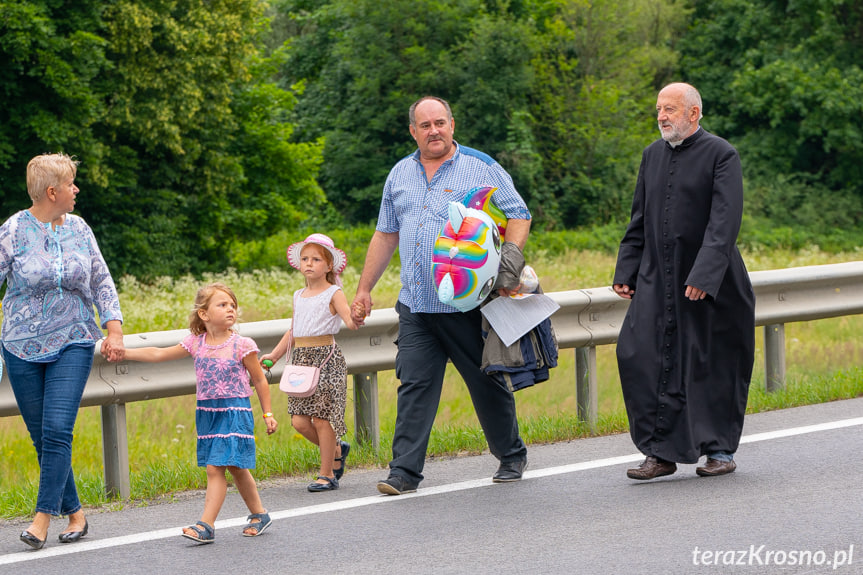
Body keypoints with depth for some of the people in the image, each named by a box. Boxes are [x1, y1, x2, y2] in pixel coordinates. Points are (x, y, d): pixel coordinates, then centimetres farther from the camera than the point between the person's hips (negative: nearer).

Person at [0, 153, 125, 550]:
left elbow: (102, 283, 11)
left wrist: (113, 329, 1)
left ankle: (43, 517, -12)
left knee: (57, 429, -14)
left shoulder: (79, 229, 6)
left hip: (72, 343, 1)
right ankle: (74, 513, 15)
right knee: (41, 436, 3)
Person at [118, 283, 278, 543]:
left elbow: (260, 380, 2)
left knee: (215, 468, -12)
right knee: (235, 468, 11)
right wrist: (122, 352, 4)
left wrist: (268, 414, 3)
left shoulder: (242, 345, -6)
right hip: (207, 413, 5)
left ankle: (206, 525, -14)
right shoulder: (196, 343, 4)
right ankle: (258, 514, 27)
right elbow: (159, 354, 9)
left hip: (234, 413, -5)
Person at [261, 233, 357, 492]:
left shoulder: (333, 294, -3)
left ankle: (327, 475, 2)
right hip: (301, 359, 6)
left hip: (326, 357, -6)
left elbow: (350, 321, -15)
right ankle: (337, 450, 24)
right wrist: (274, 355, 19)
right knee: (299, 420, 1)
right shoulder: (299, 296, 16)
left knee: (321, 417, -7)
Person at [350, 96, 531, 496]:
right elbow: (385, 236, 20)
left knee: (488, 384, 6)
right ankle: (404, 473, -4)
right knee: (414, 386, -3)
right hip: (416, 305, 3)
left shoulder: (481, 169, 0)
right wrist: (364, 291, 17)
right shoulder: (400, 175, 14)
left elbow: (519, 215, -2)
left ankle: (511, 457, 24)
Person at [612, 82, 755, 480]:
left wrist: (703, 276, -26)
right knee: (641, 357, -6)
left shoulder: (721, 155, -9)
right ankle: (661, 452, 0)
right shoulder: (652, 155, 10)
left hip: (711, 283, -5)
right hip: (657, 280, 5)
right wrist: (626, 272, 9)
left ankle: (720, 450, 19)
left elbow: (724, 223, -17)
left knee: (713, 365, 4)